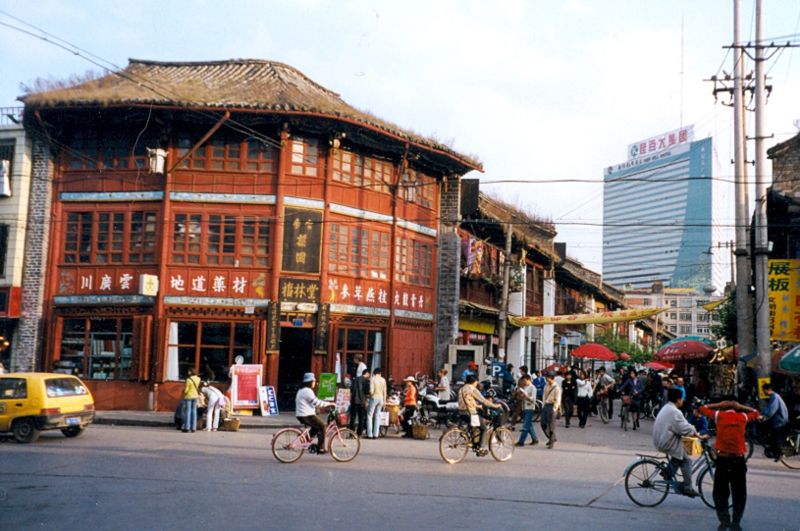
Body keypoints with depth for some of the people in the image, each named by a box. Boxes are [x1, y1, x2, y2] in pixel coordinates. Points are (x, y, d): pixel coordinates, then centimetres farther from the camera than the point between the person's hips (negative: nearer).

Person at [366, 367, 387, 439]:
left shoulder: (372, 379, -10)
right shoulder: (383, 380, 4)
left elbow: (371, 391, -17)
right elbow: (384, 392, 6)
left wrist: (370, 394, 5)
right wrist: (384, 400, 15)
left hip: (374, 398, -5)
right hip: (381, 398, 5)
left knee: (369, 415, 4)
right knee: (377, 416, 10)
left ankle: (369, 434, -1)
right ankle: (376, 434, 7)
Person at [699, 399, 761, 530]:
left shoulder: (719, 415, 3)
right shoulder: (743, 417, 5)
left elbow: (702, 409, 17)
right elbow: (755, 413, 26)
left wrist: (720, 405, 17)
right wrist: (739, 406, 18)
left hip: (722, 459, -1)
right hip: (738, 460, 1)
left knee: (720, 493, 10)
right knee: (739, 494, 12)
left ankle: (724, 520, -2)